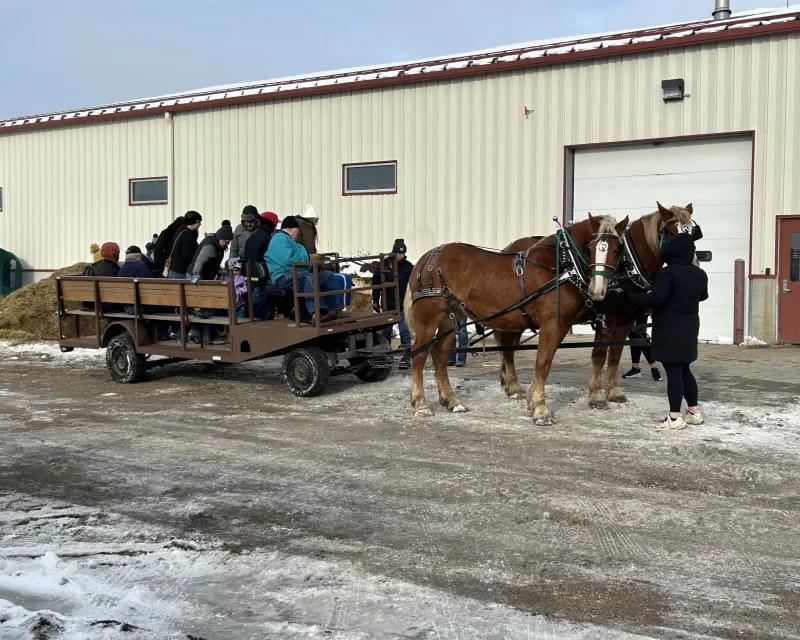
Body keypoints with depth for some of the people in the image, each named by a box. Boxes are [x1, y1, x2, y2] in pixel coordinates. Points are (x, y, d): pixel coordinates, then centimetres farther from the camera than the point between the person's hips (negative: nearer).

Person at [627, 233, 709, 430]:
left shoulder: (668, 272, -17)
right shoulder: (700, 274, 6)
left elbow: (656, 299, -24)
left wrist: (632, 297, -13)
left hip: (669, 328, -7)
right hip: (690, 327, 7)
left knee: (673, 372, -4)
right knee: (684, 370, 18)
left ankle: (675, 418, -1)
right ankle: (695, 412, 23)